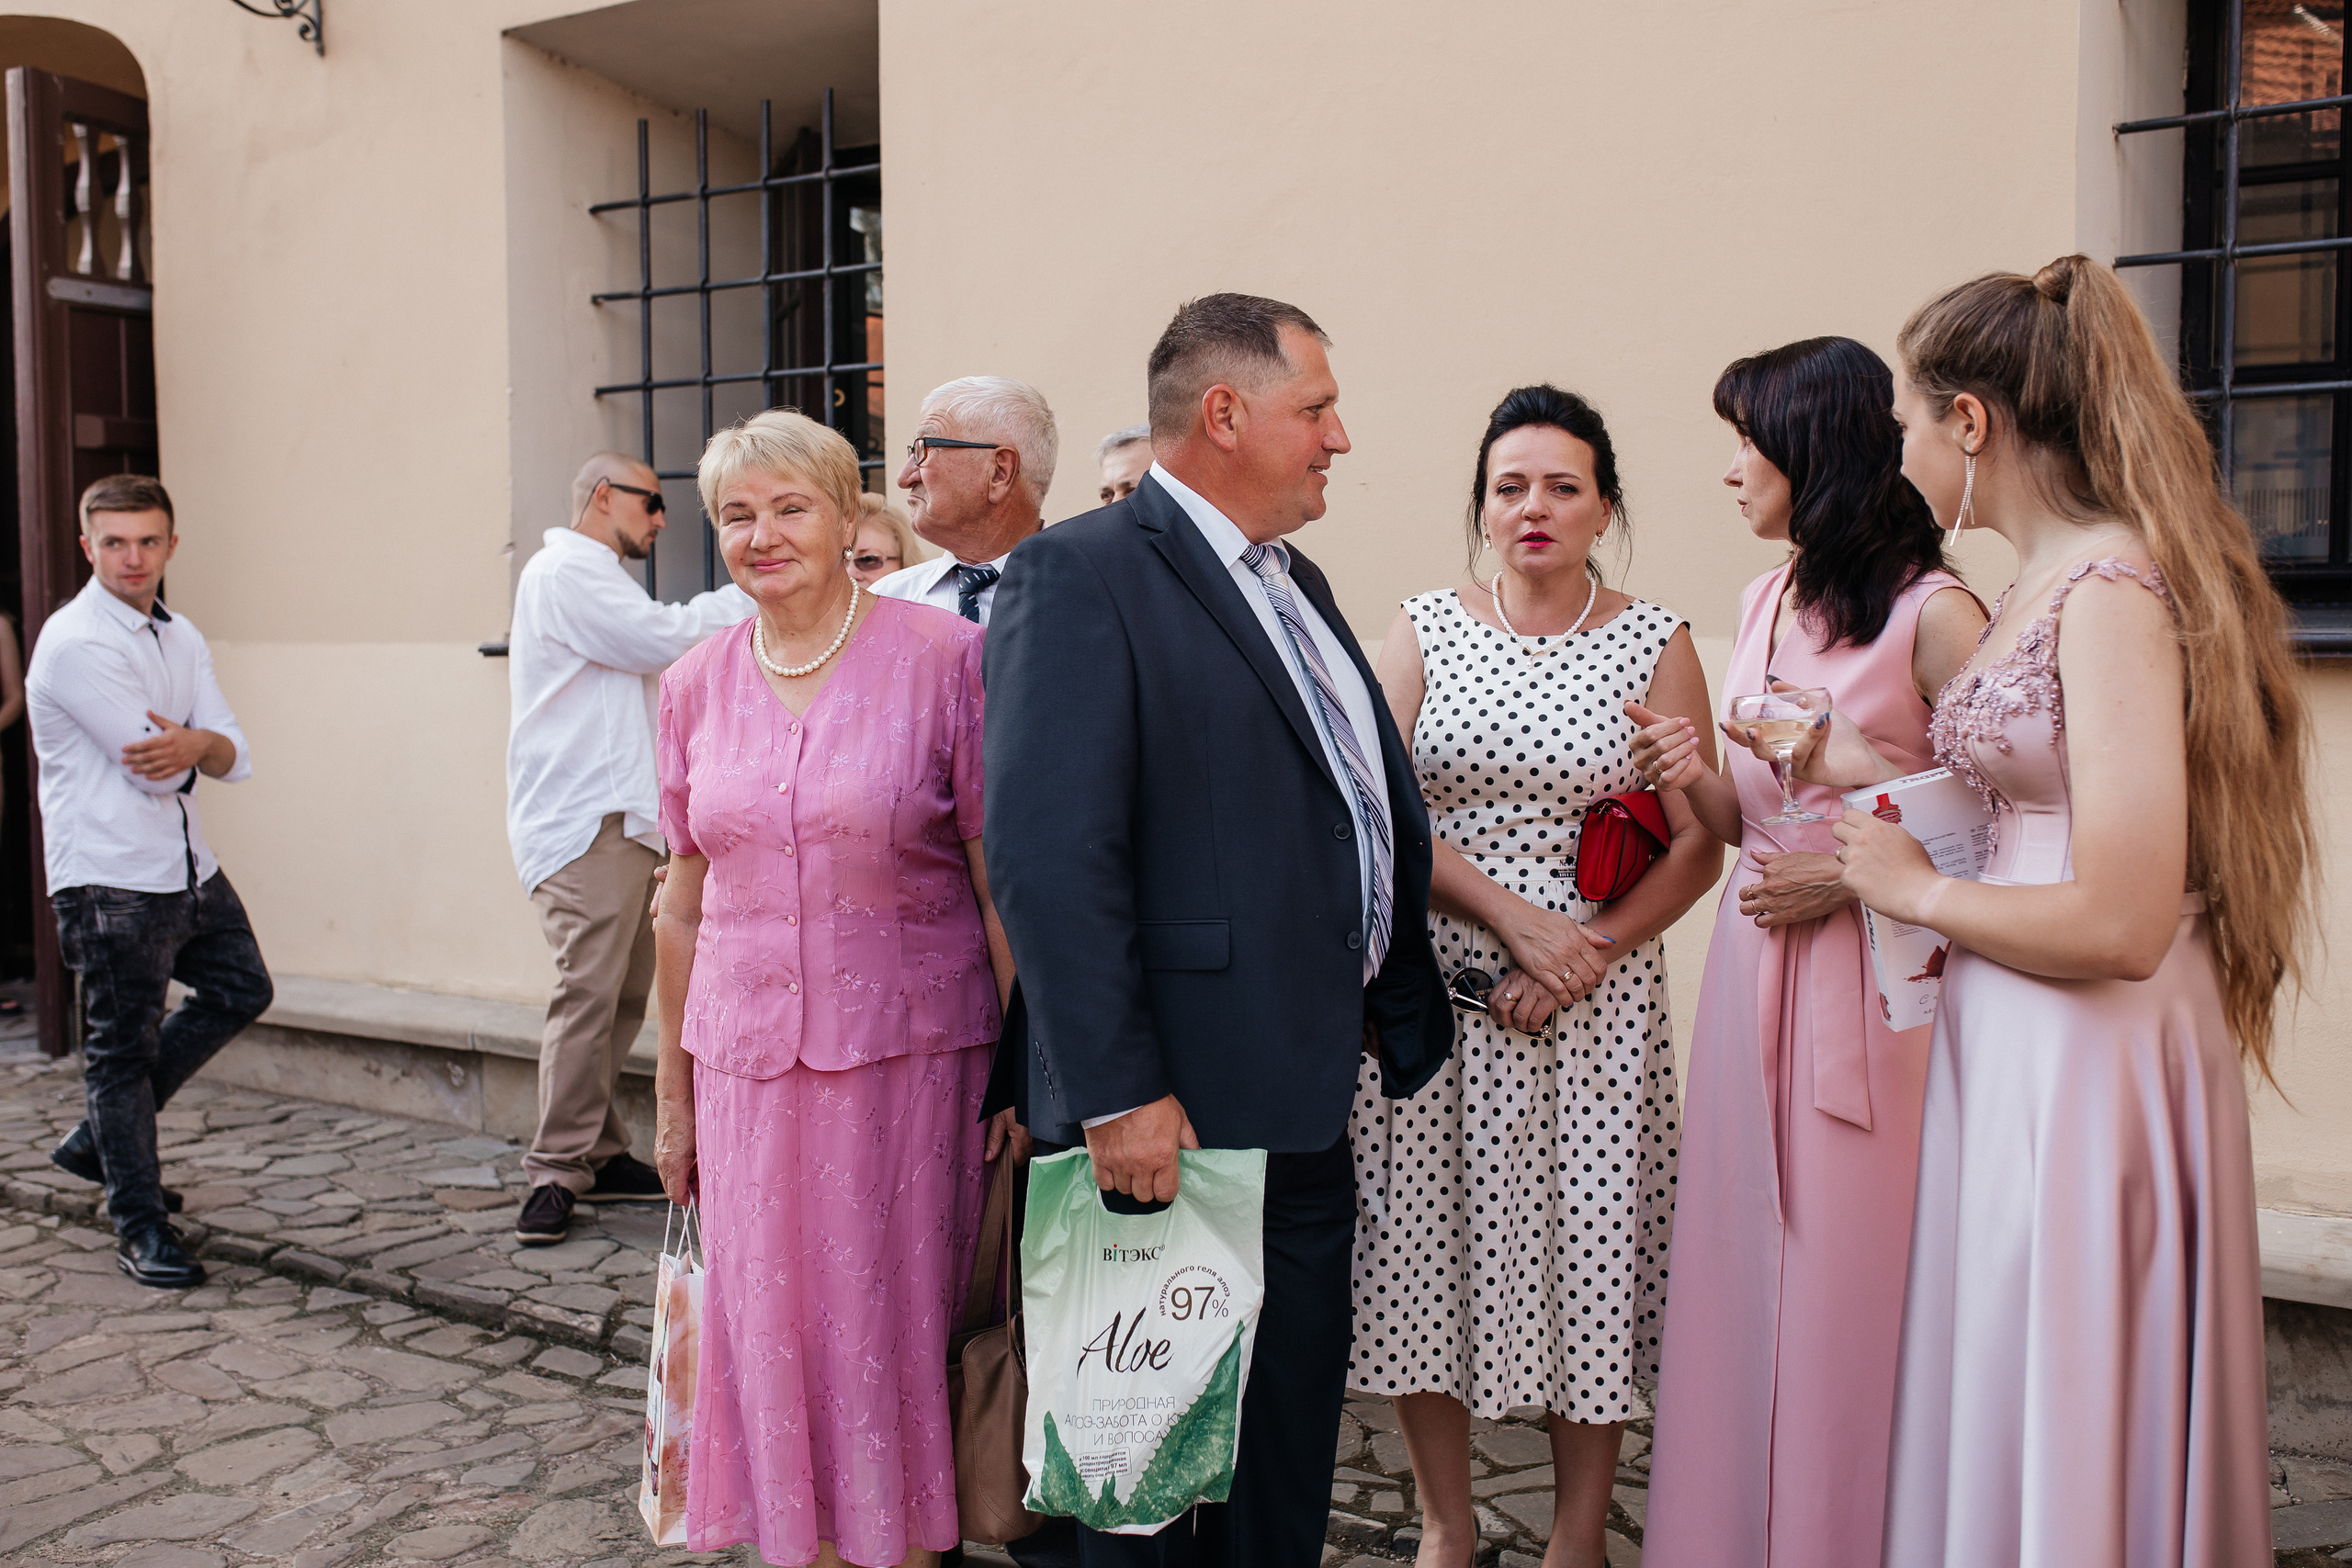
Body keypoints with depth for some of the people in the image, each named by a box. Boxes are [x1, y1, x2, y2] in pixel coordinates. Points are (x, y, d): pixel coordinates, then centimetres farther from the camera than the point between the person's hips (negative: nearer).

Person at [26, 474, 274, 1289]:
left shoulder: (179, 636, 9)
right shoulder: (74, 643, -17)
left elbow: (235, 757, 1)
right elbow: (156, 771, -21)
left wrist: (195, 742, -20)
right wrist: (185, 750, 0)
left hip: (190, 868, 9)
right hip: (111, 884, -9)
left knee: (241, 991, 20)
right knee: (123, 1049, 2)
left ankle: (101, 1135, 31)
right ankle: (139, 1229, 13)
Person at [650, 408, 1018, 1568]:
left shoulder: (944, 656, -7)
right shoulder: (695, 687, 6)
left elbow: (1001, 879, -6)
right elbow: (684, 906, 12)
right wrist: (673, 1097, 14)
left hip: (907, 1048, -3)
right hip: (748, 1057, 4)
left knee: (896, 1331, 6)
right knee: (774, 1336, 10)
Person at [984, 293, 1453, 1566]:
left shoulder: (1295, 583, 15)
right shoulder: (1080, 576, -14)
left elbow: (1365, 810, 20)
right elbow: (1049, 857, -23)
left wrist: (1393, 1009, 14)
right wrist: (1118, 1094, -24)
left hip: (1304, 1101, 9)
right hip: (1175, 1118, -9)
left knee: (1286, 1460, 21)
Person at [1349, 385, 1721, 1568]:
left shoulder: (1655, 645, 4)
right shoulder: (1423, 630, 5)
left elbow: (1698, 843, 1)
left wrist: (1587, 955, -13)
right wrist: (1514, 917, -13)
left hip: (1594, 1003, 0)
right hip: (1431, 985, 1)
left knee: (1591, 1249, 2)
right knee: (1424, 1247, 5)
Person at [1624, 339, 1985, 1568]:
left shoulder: (1933, 613, -11)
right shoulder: (1763, 603, 12)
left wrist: (1854, 880, -15)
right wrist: (1693, 775, -4)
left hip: (1871, 980, -6)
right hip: (1751, 970, 7)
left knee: (1849, 1279, 3)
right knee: (1739, 1269, 12)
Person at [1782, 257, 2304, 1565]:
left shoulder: (2113, 590, -19)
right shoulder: (2043, 584, 9)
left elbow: (2121, 920, -24)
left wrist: (1918, 888, -12)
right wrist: (1860, 767, 14)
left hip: (2089, 1065, -9)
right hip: (2011, 1053, 9)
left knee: (2064, 1430, 6)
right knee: (2007, 1410, 19)